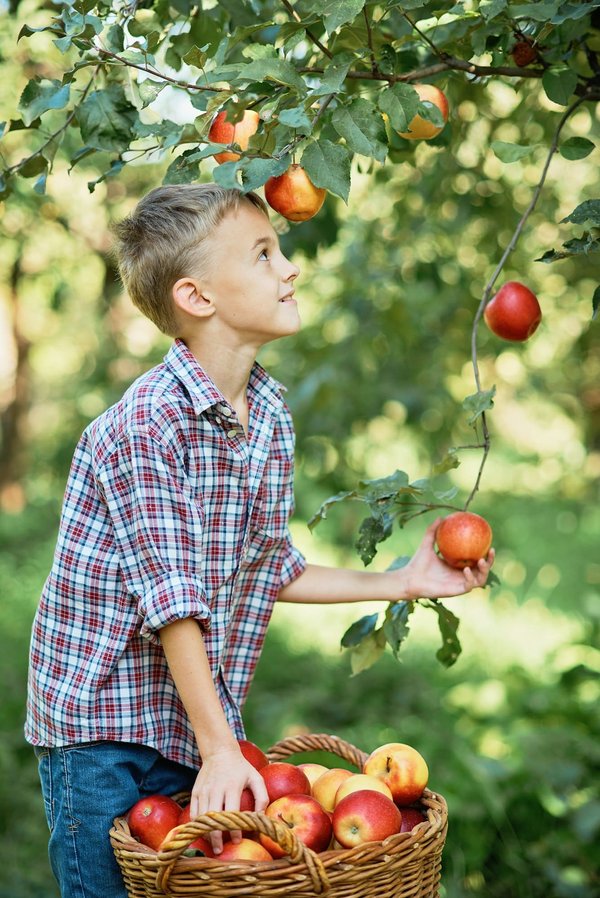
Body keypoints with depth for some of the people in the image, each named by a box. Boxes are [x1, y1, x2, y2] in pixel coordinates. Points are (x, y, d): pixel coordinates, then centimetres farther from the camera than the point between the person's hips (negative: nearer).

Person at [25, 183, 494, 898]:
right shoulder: (144, 426, -21)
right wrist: (219, 748, -20)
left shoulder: (271, 417, 3)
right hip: (102, 736, -6)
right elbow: (171, 603, -22)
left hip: (199, 729, 7)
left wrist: (400, 583, 13)